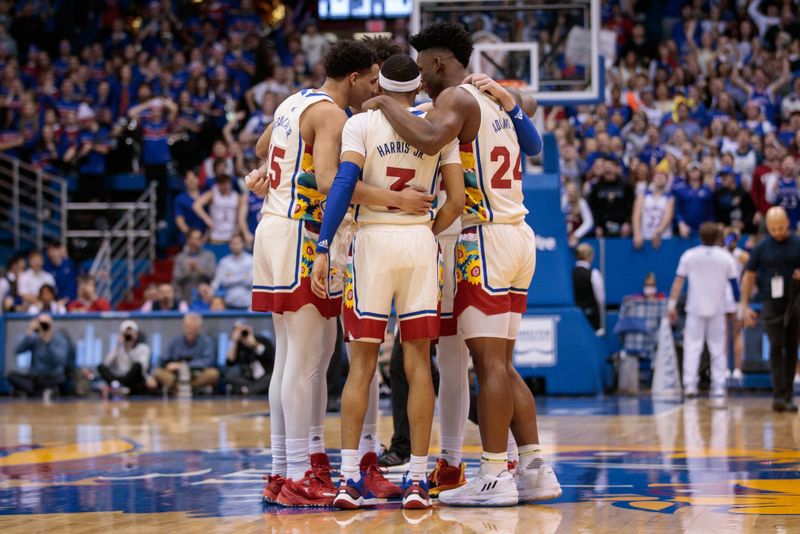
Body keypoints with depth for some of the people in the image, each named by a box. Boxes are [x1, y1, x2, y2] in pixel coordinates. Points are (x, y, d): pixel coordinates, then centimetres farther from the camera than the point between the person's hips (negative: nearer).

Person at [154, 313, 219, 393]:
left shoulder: (206, 341, 2)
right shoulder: (176, 342, 10)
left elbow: (207, 362, -12)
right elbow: (162, 361, 9)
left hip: (199, 378, -2)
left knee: (213, 374, -33)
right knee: (158, 372, -21)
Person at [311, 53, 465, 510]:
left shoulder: (360, 124, 2)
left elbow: (343, 185, -11)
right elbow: (456, 201, 3)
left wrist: (323, 249, -13)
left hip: (373, 240, -1)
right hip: (421, 241, 1)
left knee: (362, 364, 4)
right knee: (419, 362, 4)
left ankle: (350, 477, -2)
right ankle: (418, 481, 1)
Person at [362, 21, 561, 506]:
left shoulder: (457, 98, -10)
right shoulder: (495, 98, 19)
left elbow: (430, 140, -31)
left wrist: (387, 104, -16)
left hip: (485, 240, -9)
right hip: (518, 235, 9)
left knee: (490, 361, -8)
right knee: (501, 363, 12)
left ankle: (494, 477, -7)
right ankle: (535, 470, 11)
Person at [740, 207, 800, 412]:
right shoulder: (761, 248, 3)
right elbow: (749, 276, 8)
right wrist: (745, 306, 4)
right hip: (771, 304, -1)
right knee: (776, 347, -10)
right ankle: (779, 395, -14)